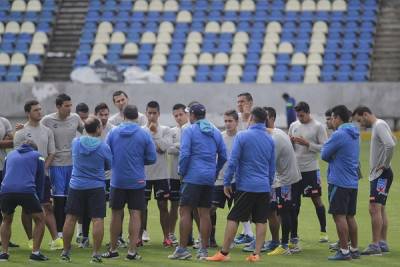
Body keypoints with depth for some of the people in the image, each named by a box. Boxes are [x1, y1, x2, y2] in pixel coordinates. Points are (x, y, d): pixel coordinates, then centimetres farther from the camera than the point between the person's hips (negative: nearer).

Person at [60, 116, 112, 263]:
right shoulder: (103, 147, -9)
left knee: (70, 218, 8)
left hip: (76, 186, 3)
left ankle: (65, 252, 14)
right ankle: (96, 253, -4)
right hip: (96, 187, -3)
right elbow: (109, 166, 5)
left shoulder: (76, 142, -2)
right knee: (98, 220, -1)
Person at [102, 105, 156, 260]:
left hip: (117, 180, 1)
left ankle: (113, 250, 17)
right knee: (135, 214, 2)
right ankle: (132, 251, -2)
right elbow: (152, 158, -4)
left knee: (116, 214, 11)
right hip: (137, 181, -1)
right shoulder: (144, 135, -6)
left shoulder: (113, 133, -4)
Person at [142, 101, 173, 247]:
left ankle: (166, 237, 5)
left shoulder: (165, 130, 2)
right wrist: (156, 148, -12)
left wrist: (155, 132, -12)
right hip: (144, 173, 1)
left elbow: (166, 146, -12)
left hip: (161, 174, -1)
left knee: (163, 205, 1)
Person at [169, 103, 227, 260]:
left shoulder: (189, 131, -4)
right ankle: (203, 250, 8)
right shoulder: (216, 132, 13)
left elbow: (184, 154, -13)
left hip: (193, 177, -6)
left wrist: (181, 171, 0)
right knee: (205, 213, 8)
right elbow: (223, 156, 14)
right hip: (209, 179, 6)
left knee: (185, 212, -2)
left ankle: (182, 249, -6)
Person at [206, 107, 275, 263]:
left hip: (245, 186, -4)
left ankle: (224, 253, 3)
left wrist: (227, 182, -2)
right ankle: (256, 254, 5)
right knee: (261, 221, 6)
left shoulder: (242, 136, -7)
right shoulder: (270, 140, 8)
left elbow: (233, 162, -9)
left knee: (233, 219, 1)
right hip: (264, 187, 4)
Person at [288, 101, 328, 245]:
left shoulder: (318, 127, -4)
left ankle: (323, 231, 14)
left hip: (310, 169, -4)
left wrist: (307, 144, -18)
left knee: (316, 199, 3)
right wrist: (291, 142, -6)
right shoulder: (293, 126, 10)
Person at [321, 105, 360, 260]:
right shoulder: (354, 135, 14)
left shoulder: (338, 135, -15)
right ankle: (354, 249, 17)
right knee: (350, 216, 13)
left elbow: (324, 155, -8)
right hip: (353, 182, 8)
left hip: (339, 182, -8)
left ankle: (344, 251, -5)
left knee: (339, 216, -4)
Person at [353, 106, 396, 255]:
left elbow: (390, 145, -30)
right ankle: (383, 243, 18)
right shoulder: (376, 126, 14)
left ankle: (375, 245, -14)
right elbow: (392, 142, 27)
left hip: (381, 174, -10)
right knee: (380, 209, 13)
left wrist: (385, 164, -19)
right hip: (376, 175, 10)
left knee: (374, 208, -13)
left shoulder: (380, 125, -15)